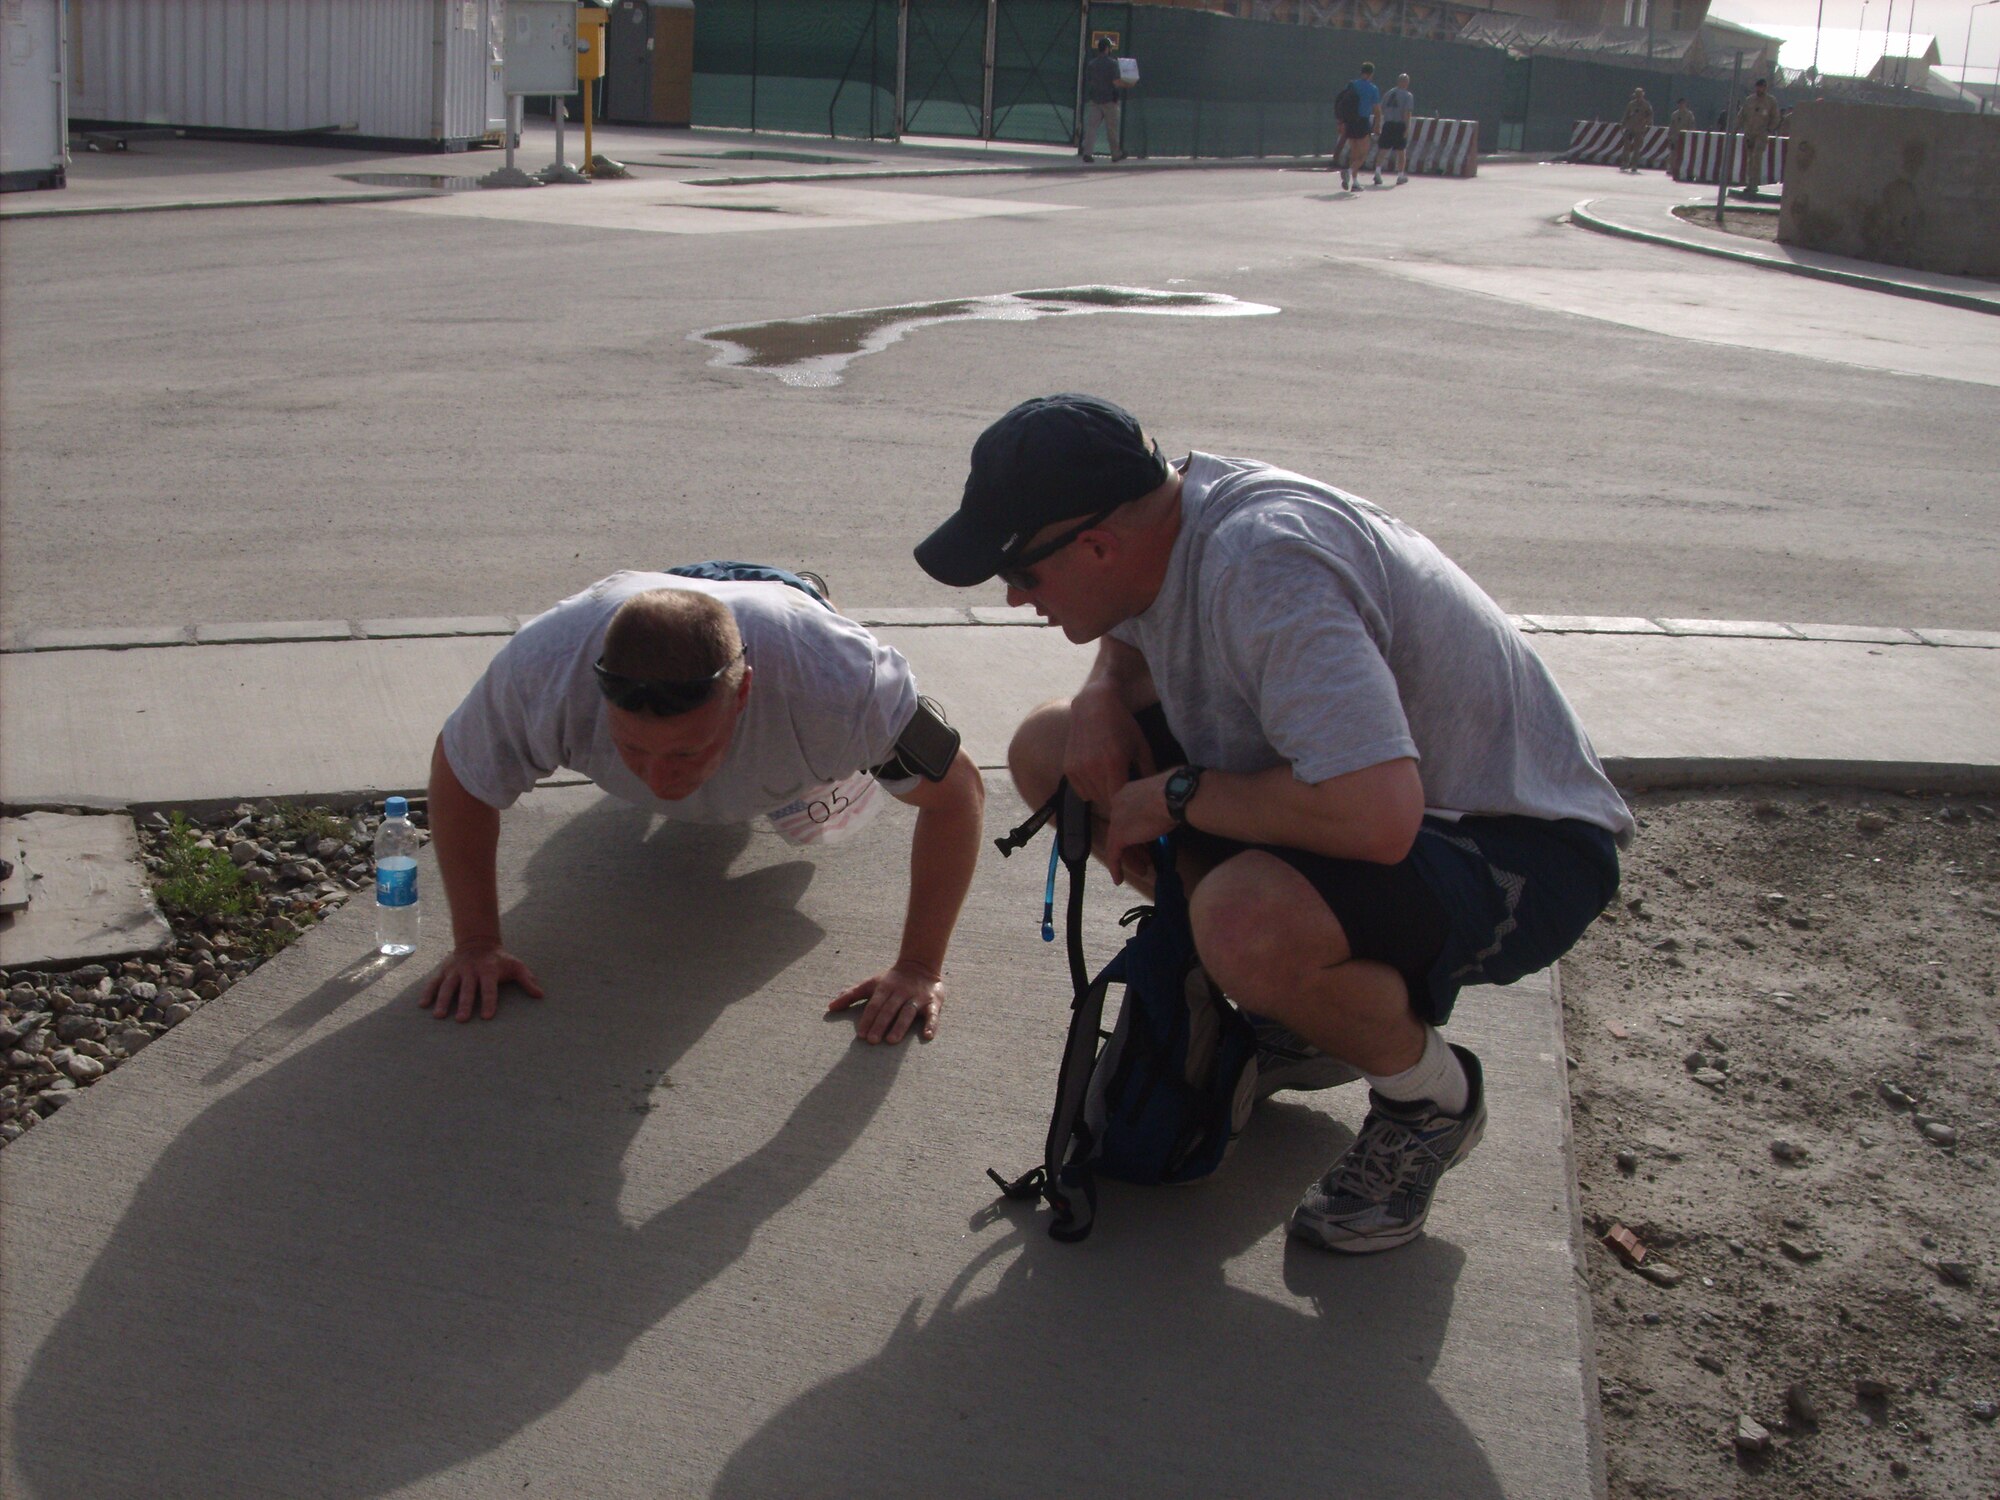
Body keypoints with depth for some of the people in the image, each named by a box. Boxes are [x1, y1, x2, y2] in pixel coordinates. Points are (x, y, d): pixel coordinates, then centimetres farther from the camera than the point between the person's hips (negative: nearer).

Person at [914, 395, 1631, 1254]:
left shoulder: (1263, 566, -31)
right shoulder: (1165, 515, -4)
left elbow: (1377, 815, -41)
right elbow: (1131, 642, 21)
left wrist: (1174, 795, -25)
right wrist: (1102, 694, -4)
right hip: (1369, 790, 9)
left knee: (1246, 924, -39)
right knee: (1049, 750, 3)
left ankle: (1428, 1093, -4)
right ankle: (1302, 1020, 13)